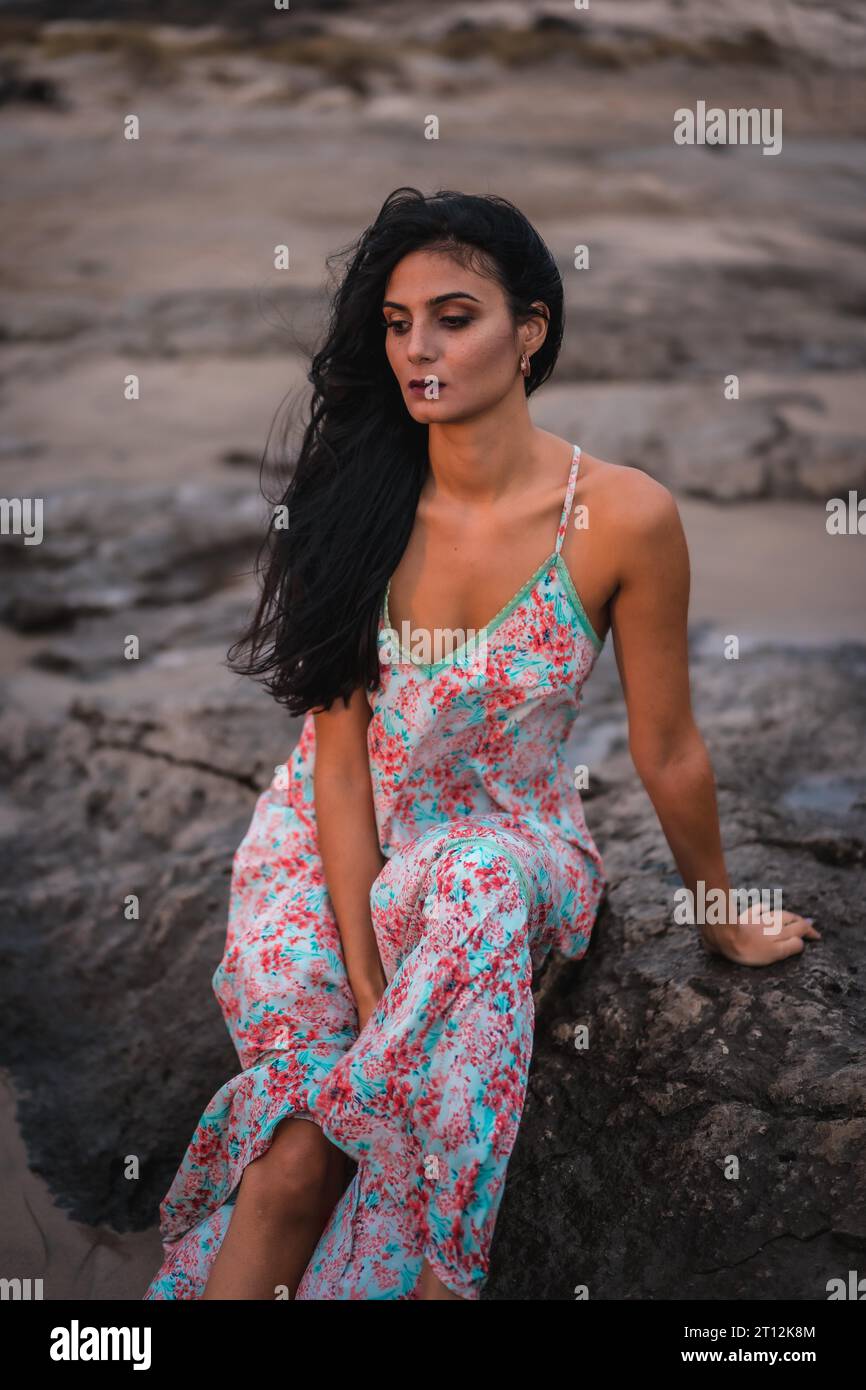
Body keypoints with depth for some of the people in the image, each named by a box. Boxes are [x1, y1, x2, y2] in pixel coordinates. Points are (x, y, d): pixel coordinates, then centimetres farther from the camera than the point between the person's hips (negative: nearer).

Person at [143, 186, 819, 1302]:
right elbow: (340, 756, -9)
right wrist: (366, 980, -17)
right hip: (330, 835, 1)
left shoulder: (623, 516, -17)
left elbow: (666, 750, -4)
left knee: (474, 898, -36)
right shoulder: (360, 500, -9)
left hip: (507, 842, -1)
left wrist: (725, 917, 8)